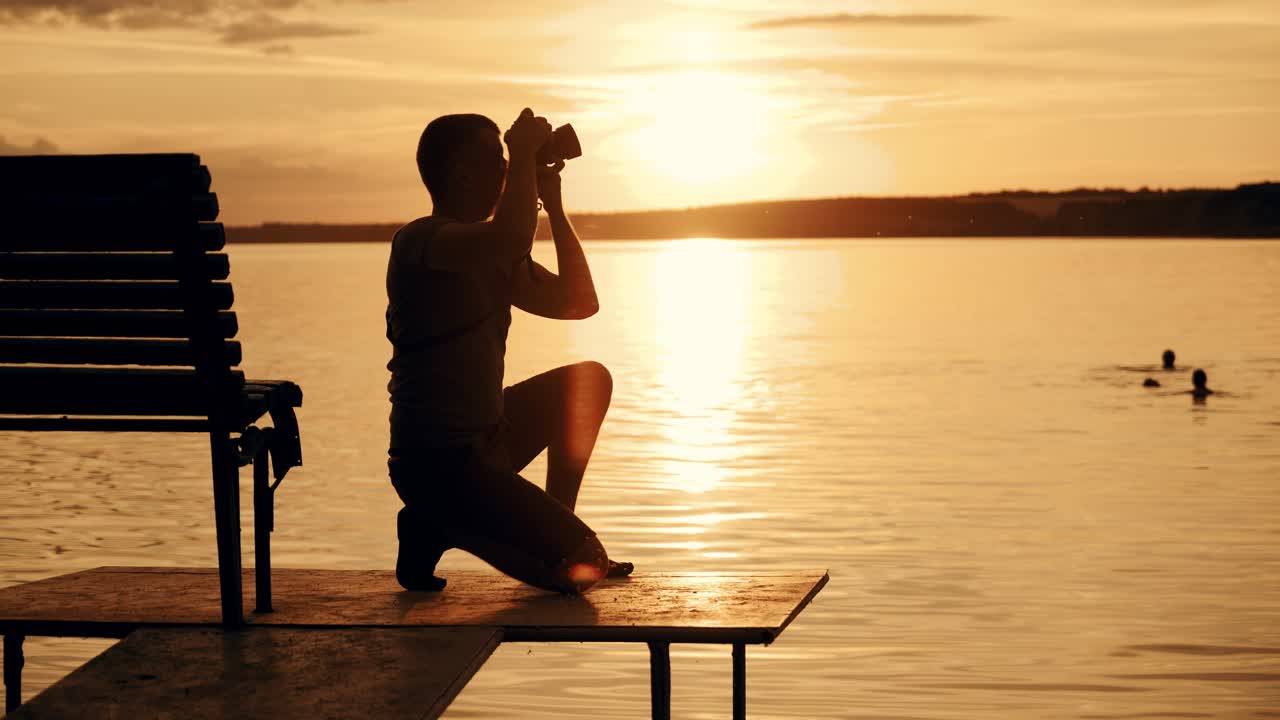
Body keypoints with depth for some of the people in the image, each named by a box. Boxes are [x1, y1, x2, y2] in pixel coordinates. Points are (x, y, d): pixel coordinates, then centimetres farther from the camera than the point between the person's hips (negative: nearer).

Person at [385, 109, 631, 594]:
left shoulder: (488, 255, 14)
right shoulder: (421, 241, -15)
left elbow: (578, 303, 16)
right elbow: (513, 235, -36)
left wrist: (554, 206, 11)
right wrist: (524, 154, -19)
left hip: (484, 441, 10)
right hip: (435, 464, -10)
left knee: (589, 380, 18)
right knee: (583, 565, -14)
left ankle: (557, 531, 19)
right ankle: (437, 526, 2)